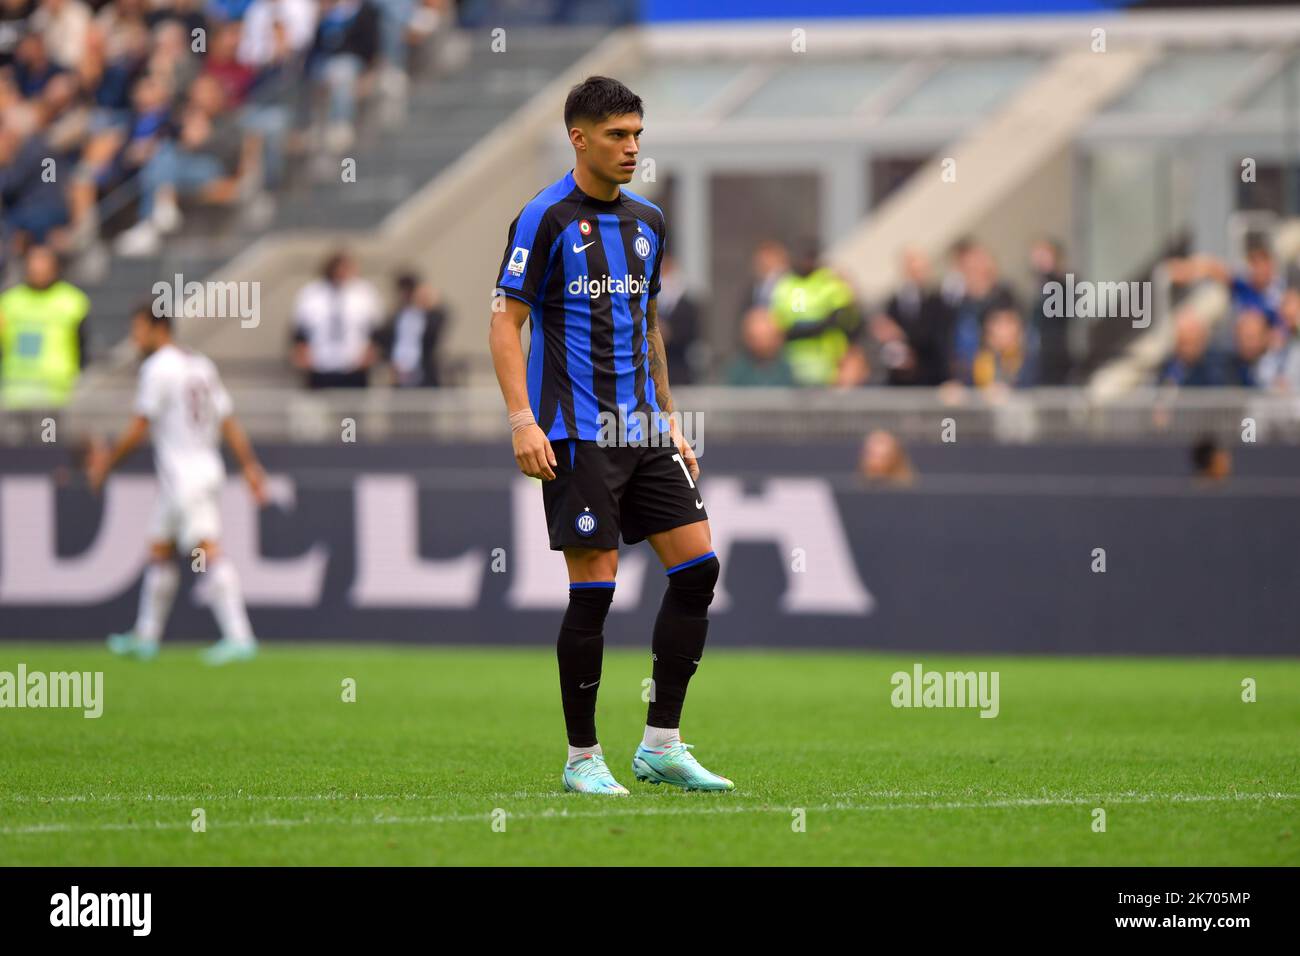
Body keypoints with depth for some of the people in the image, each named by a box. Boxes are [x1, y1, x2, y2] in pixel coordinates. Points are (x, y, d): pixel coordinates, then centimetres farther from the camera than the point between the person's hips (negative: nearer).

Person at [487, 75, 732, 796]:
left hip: (643, 431, 7)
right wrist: (522, 421, -19)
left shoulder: (646, 222, 14)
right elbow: (505, 322, -9)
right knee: (593, 588, -7)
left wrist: (670, 422, 20)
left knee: (697, 568, -1)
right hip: (577, 433, -7)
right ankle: (583, 759, 4)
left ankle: (661, 745, 7)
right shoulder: (546, 218, -7)